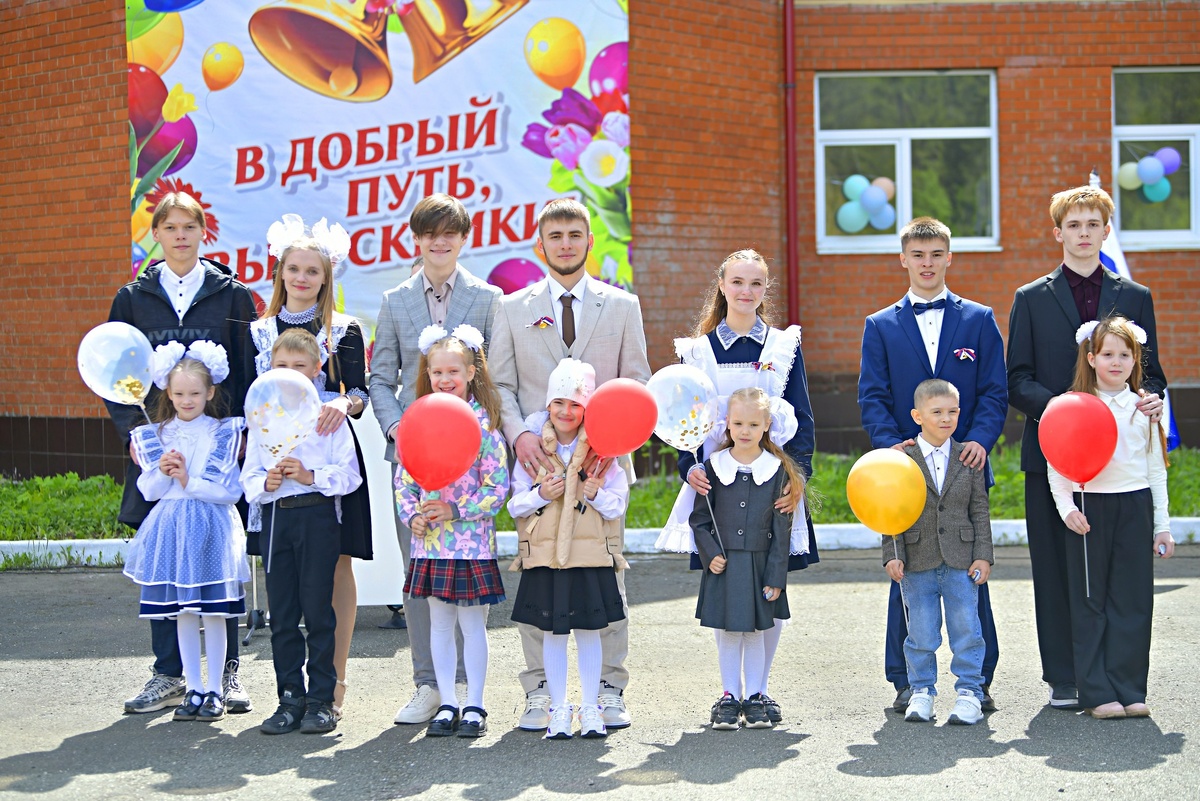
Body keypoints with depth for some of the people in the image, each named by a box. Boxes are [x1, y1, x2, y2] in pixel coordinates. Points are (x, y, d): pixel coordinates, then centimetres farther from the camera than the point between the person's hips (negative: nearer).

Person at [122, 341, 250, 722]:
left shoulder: (224, 434, -1)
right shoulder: (156, 436, 9)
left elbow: (231, 491, -8)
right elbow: (148, 491, 6)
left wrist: (189, 481, -14)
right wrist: (163, 473, -13)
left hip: (211, 529, -3)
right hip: (171, 530, 3)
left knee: (213, 613, -1)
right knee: (182, 614, 7)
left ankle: (214, 690, 9)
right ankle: (193, 690, 15)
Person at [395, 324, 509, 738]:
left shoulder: (484, 426, -7)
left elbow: (497, 488, -9)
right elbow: (403, 479, 8)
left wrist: (456, 510, -16)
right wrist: (411, 516, -7)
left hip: (472, 540, -4)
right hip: (430, 541, 4)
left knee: (472, 623, 3)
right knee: (440, 623, 11)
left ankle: (474, 706, 11)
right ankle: (446, 704, 19)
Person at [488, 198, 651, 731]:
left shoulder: (622, 306, 11)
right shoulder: (513, 309, 11)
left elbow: (636, 382, 8)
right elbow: (500, 384, 7)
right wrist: (519, 435, -10)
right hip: (537, 460, 0)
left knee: (607, 576, 0)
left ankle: (610, 690, 9)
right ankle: (539, 693, 6)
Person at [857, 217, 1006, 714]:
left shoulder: (979, 319, 9)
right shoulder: (880, 326, 9)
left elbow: (995, 391, 3)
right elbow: (872, 398, 2)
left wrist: (980, 440, -14)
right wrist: (892, 444, -16)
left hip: (965, 467, 0)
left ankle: (979, 681, 12)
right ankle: (906, 682, 10)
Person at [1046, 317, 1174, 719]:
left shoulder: (1144, 408, 9)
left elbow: (1157, 470, 12)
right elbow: (1056, 465, 0)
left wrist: (1162, 526, 10)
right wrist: (1066, 508, -13)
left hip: (1135, 507, 2)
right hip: (1089, 508, -2)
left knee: (1133, 600, 2)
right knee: (1090, 601, 1)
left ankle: (1129, 690, 8)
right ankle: (1097, 693, 6)